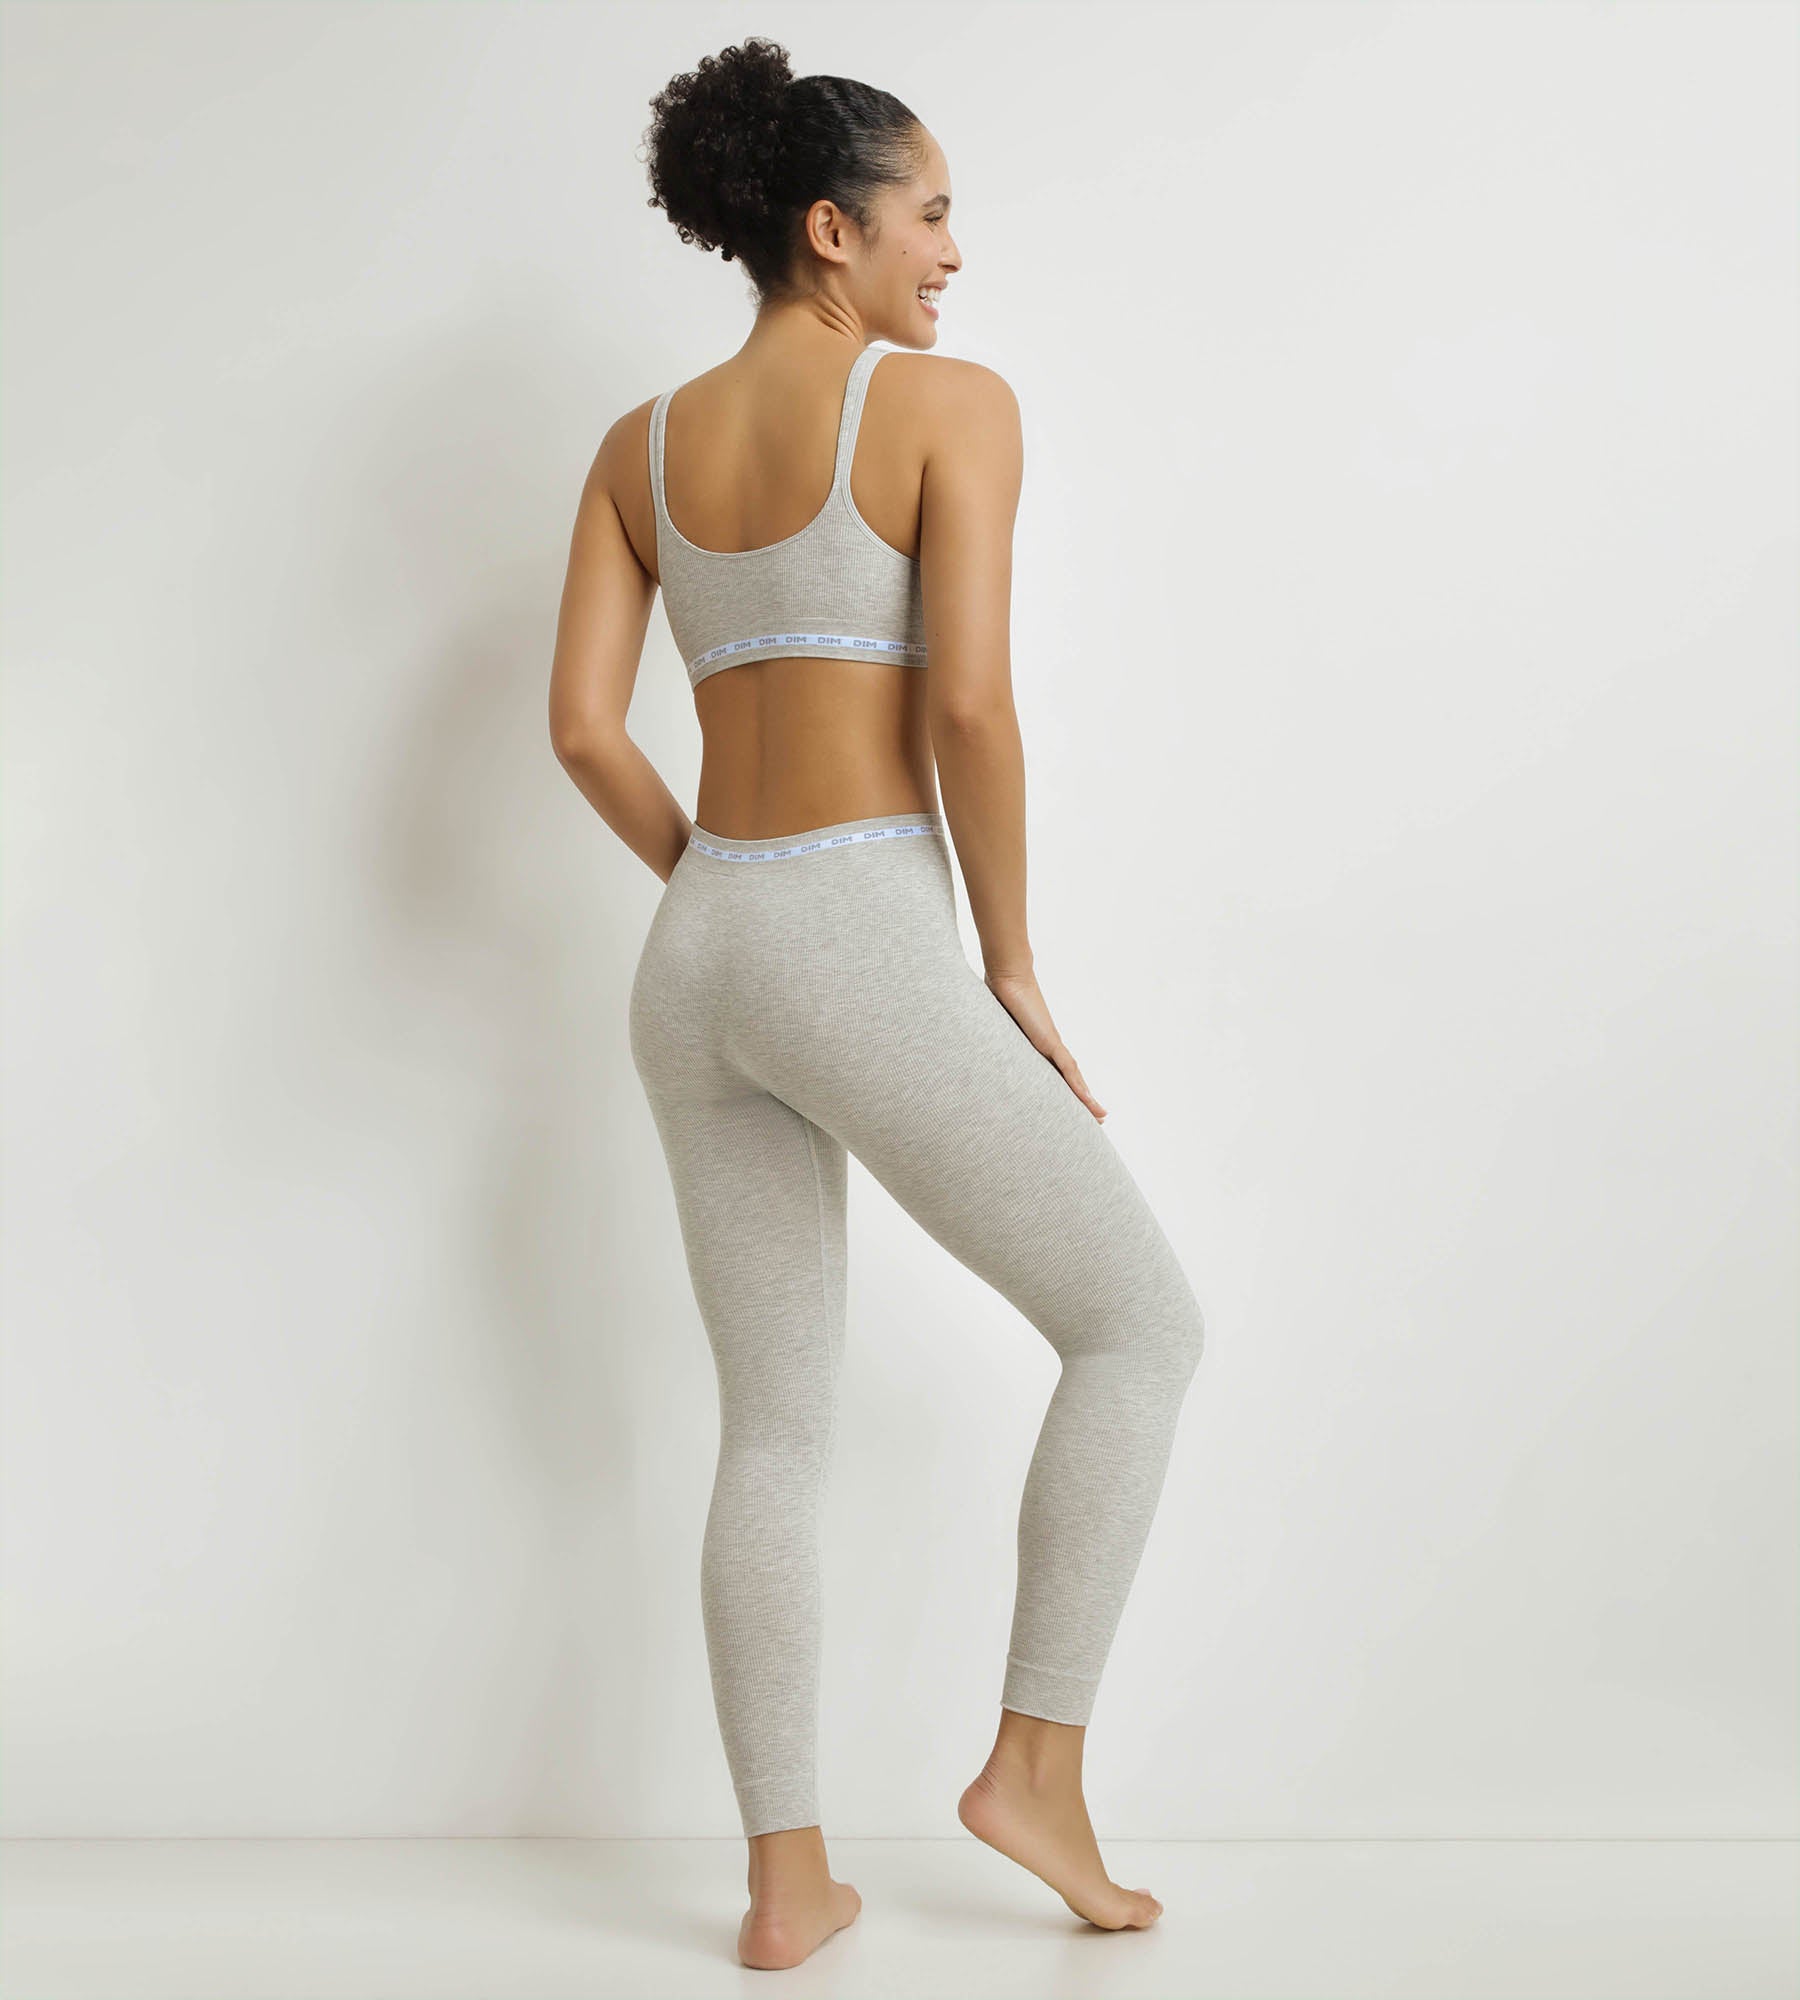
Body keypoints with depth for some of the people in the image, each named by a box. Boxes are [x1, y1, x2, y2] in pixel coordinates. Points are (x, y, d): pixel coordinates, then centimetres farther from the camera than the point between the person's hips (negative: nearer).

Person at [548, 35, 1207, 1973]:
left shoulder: (643, 443, 13)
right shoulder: (951, 399, -4)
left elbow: (583, 725, 7)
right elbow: (968, 706, -14)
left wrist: (721, 898, 16)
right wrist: (1014, 970, -4)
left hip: (696, 959, 7)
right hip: (868, 941, -6)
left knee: (776, 1430, 14)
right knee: (1141, 1326, 12)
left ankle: (786, 1876, 19)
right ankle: (1034, 1764, 13)